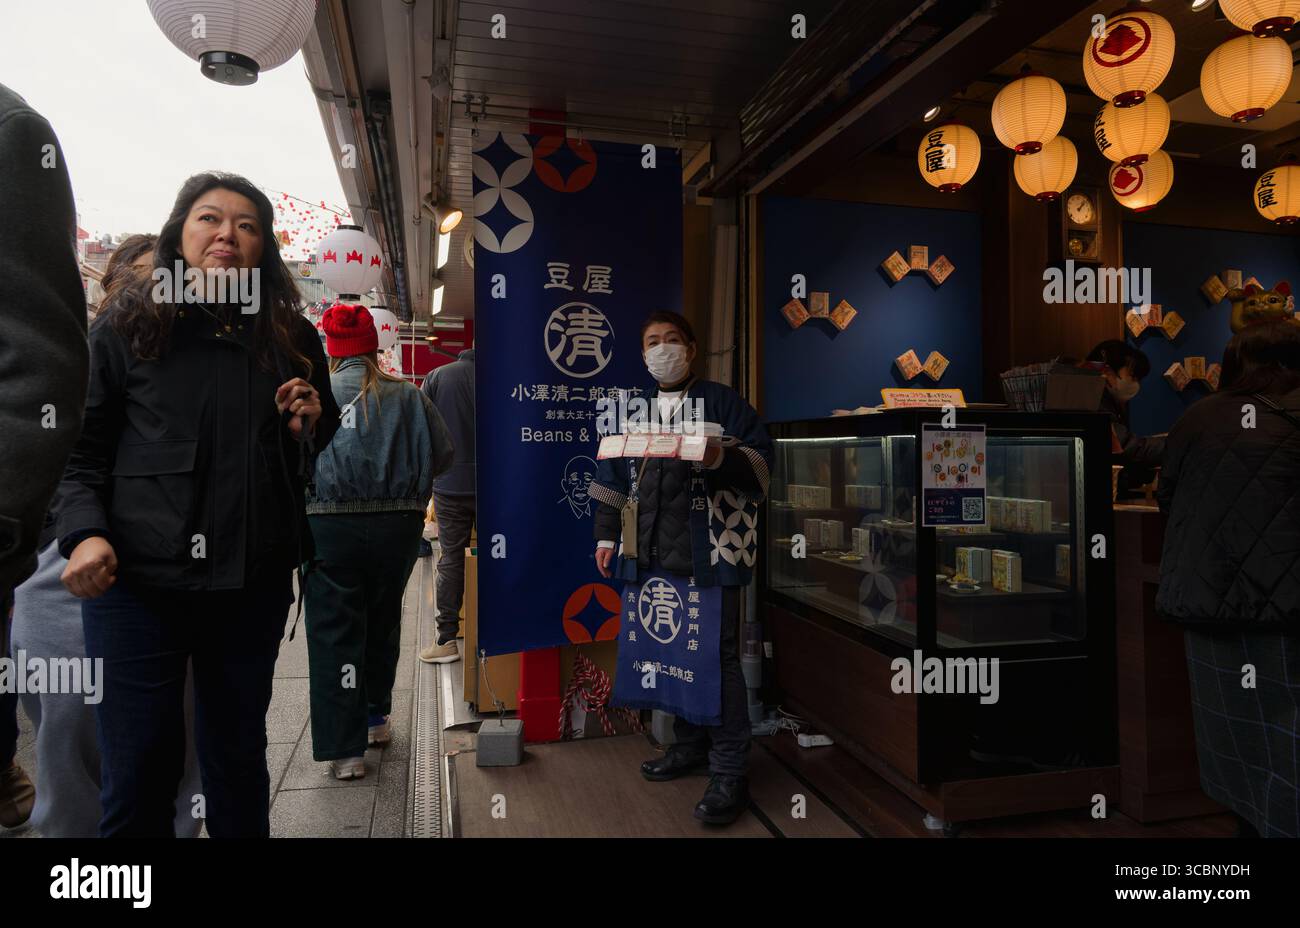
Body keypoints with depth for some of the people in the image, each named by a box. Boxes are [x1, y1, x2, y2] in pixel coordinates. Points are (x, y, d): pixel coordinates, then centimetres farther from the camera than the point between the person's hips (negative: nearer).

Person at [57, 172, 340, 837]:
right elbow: (80, 448, 2)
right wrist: (85, 533, -13)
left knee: (238, 758, 16)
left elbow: (324, 453, 20)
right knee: (139, 770, 4)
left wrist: (311, 427, -2)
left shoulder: (292, 338, 10)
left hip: (254, 583, 3)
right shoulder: (127, 325, 2)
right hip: (137, 579, -2)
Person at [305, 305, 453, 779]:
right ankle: (375, 718, 35)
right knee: (382, 622, 20)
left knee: (334, 633, 5)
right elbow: (442, 455, 3)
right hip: (398, 523, 3)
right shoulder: (408, 396, 2)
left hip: (330, 525, -2)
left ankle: (345, 749, 5)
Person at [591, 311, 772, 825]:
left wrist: (718, 459, -25)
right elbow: (613, 479, 19)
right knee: (662, 649, 12)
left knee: (714, 658, -6)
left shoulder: (722, 401, 0)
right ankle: (689, 745, 31)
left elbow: (760, 463, -7)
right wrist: (606, 536, 14)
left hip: (707, 552, -6)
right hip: (650, 554, 6)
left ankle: (730, 773, 6)